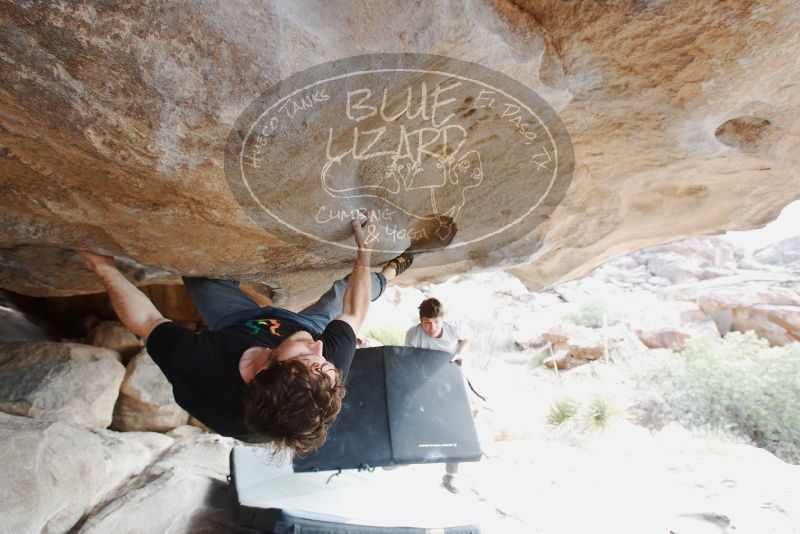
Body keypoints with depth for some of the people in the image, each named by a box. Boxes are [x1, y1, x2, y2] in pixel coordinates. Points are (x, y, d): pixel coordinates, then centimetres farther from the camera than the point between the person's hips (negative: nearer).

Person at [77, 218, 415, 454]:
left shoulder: (198, 369, -47)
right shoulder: (334, 357, -44)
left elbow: (145, 320, -28)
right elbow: (353, 314, -24)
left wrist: (105, 268, -18)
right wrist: (363, 254, -19)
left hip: (235, 325, 0)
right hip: (303, 322, 0)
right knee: (346, 287, 15)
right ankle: (389, 273, 47)